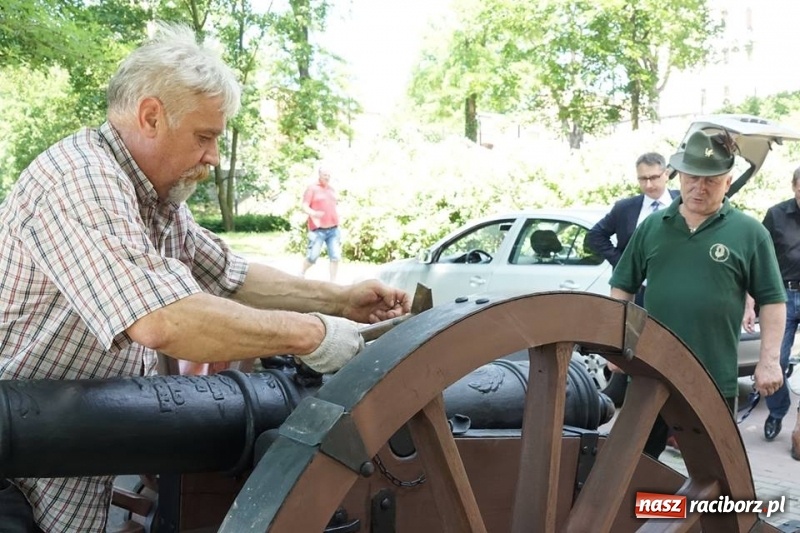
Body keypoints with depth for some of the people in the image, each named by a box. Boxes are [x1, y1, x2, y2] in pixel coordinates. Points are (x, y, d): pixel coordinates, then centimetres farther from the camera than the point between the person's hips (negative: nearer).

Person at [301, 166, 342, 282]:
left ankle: (333, 281, 5)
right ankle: (302, 274, 24)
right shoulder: (312, 188, -2)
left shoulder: (332, 189, 16)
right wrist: (313, 213, -30)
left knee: (335, 256, -2)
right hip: (318, 229, -5)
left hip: (333, 229, 5)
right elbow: (304, 207, -10)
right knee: (312, 256, -2)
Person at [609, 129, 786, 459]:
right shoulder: (652, 226, 6)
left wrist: (769, 360, -6)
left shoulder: (750, 233, -1)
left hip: (716, 380, -2)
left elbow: (772, 300, 0)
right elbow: (623, 288, 11)